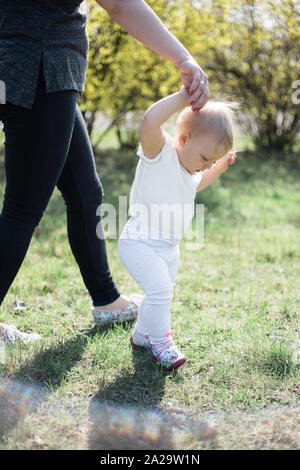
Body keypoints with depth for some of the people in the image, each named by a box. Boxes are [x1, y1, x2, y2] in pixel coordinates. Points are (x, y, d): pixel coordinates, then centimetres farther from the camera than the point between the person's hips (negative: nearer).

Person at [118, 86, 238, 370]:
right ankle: (161, 342, -3)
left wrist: (219, 168, 21)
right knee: (159, 288, -20)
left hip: (169, 248, 9)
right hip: (139, 243, -9)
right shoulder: (160, 151, -19)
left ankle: (142, 334, 37)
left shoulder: (191, 169, 7)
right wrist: (184, 97, -39)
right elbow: (150, 121, -40)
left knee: (161, 292, 17)